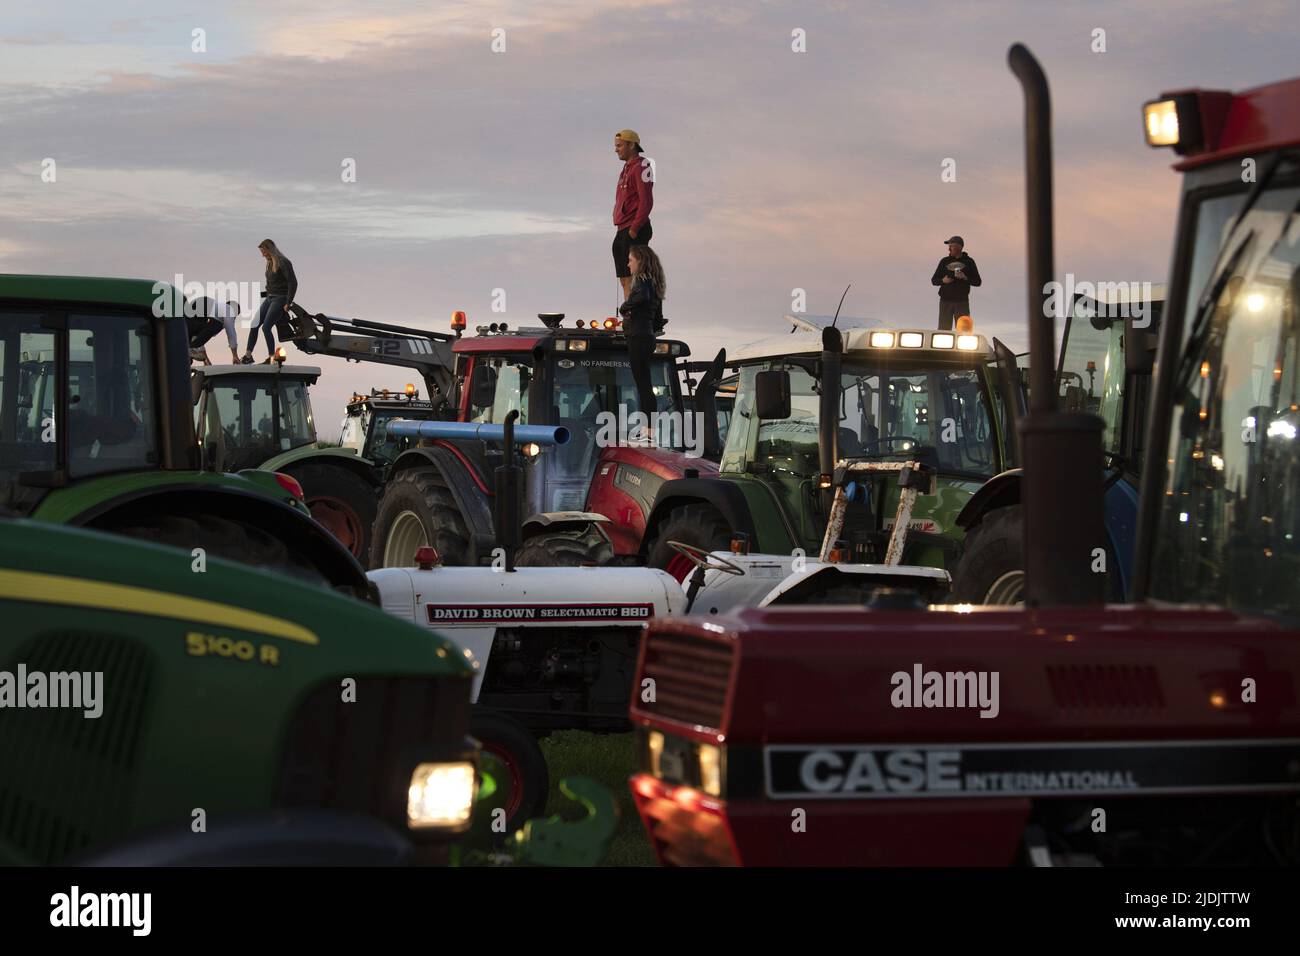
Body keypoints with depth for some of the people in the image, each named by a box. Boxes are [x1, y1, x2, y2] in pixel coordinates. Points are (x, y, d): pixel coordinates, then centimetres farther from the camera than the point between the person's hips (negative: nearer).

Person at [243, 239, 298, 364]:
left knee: (266, 327, -15)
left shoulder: (283, 263, -13)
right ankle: (248, 356, 6)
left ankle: (271, 357, -4)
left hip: (280, 299, -9)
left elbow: (293, 283, -16)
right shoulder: (270, 264, 14)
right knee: (254, 325, 2)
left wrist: (288, 303, -18)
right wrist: (260, 294, 14)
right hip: (270, 298, 9)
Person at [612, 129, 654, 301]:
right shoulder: (626, 170, 20)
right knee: (624, 280, 9)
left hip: (634, 232, -10)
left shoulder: (640, 168, -10)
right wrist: (622, 231, 16)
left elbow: (646, 202, -18)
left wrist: (634, 229, -19)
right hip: (622, 232, 10)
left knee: (632, 280, -12)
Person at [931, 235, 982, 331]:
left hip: (962, 302, -1)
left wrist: (965, 278, -12)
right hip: (946, 301, 1)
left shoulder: (968, 262, 7)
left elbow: (977, 281, 6)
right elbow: (934, 280, 12)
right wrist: (943, 280, -9)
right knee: (944, 329, -6)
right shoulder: (945, 261, 10)